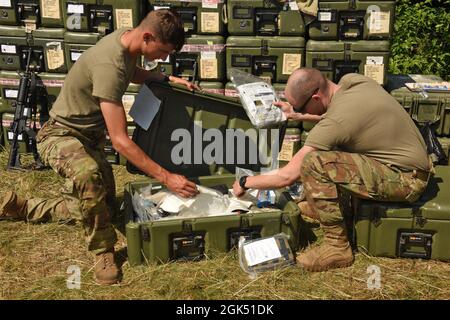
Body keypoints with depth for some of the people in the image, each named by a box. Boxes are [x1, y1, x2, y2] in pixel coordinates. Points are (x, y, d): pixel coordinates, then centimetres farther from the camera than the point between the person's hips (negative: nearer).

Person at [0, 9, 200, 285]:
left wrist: (168, 79, 4)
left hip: (90, 136, 10)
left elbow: (131, 73, 21)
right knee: (88, 173, -43)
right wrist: (167, 177, -34)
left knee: (104, 208, 12)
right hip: (62, 135, -9)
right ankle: (103, 250, -20)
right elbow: (120, 141, -36)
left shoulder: (127, 37, -6)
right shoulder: (109, 66, -34)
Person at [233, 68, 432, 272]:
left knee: (313, 162, -24)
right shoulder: (352, 79, -3)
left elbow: (287, 176, -18)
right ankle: (321, 205, 21)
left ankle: (337, 247, -13)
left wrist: (245, 183, -3)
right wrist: (295, 114, 24)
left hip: (408, 179, -10)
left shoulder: (334, 123, -26)